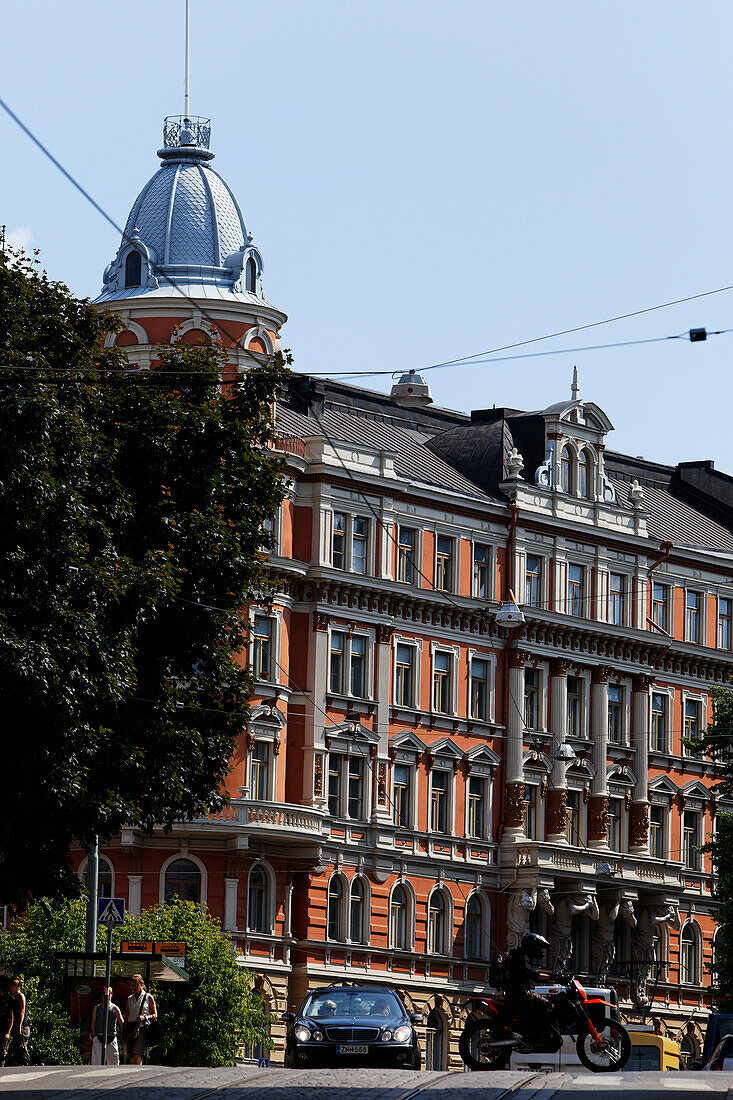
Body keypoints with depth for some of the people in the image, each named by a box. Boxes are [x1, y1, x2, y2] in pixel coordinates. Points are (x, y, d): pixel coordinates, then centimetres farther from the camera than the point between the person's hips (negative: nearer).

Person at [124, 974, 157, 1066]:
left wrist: (144, 1017, -14)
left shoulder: (148, 997, 3)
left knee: (137, 1055, -18)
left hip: (142, 1028, -5)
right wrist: (124, 1034, 13)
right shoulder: (130, 999, 15)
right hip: (131, 1029, 5)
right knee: (132, 1059, 0)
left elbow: (155, 1015, 6)